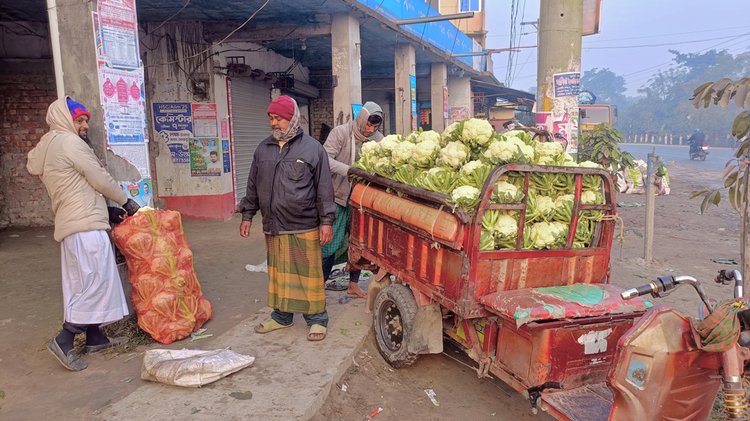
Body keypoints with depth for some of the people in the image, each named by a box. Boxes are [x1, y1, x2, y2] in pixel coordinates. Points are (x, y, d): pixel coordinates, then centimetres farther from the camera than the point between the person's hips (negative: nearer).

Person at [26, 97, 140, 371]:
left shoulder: (47, 149, 21)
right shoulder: (69, 142, -9)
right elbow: (100, 179, -9)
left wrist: (107, 211, 15)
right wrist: (126, 202, 5)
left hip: (74, 225, 10)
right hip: (85, 226, -10)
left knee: (84, 283, 13)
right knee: (96, 282, -8)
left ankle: (94, 337, 20)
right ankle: (64, 340, -6)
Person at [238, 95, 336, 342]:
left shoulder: (312, 148, -2)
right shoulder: (263, 149, 11)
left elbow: (324, 188, -3)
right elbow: (253, 185, 18)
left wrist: (326, 221, -7)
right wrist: (247, 215, 16)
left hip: (304, 228, -4)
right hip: (273, 228, 5)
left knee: (309, 274, 2)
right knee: (278, 273, 14)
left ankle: (317, 319, 16)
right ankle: (281, 316, 29)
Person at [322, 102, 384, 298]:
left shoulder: (378, 139, 0)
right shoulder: (340, 133, -12)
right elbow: (326, 159, -21)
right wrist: (348, 170, -34)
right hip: (338, 196, -5)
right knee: (330, 244, -3)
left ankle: (353, 285, 26)